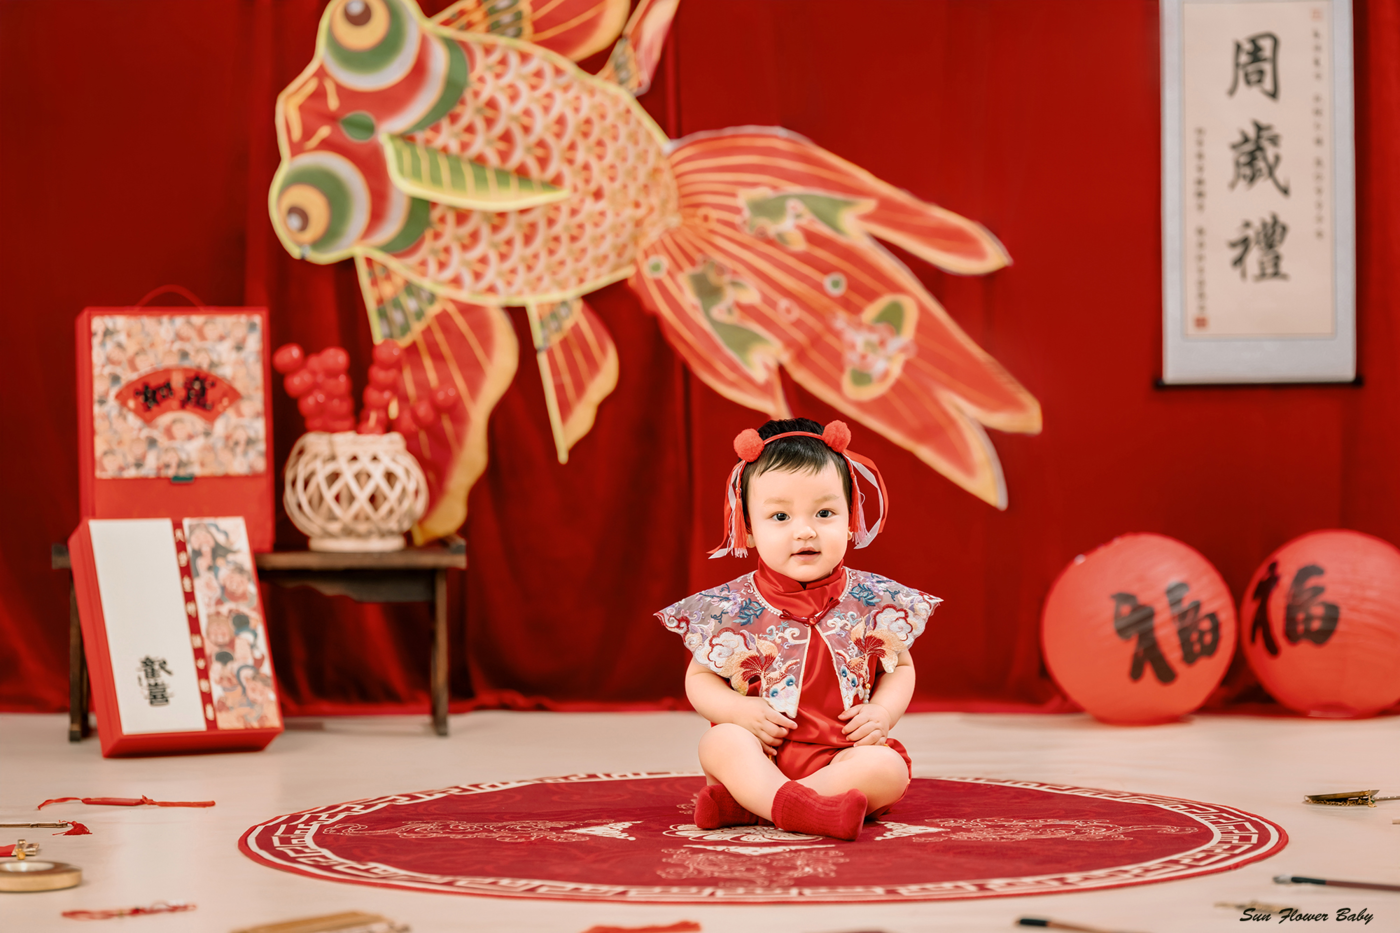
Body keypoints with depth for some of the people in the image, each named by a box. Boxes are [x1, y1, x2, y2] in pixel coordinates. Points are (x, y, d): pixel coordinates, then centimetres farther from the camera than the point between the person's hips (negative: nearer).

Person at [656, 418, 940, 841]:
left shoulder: (874, 601, 2)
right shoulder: (731, 608, -1)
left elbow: (901, 667, 14)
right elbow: (699, 676, 8)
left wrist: (883, 712, -8)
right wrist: (737, 710, -13)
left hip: (845, 752, 1)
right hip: (762, 750, -1)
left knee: (888, 768, -28)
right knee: (720, 742, -29)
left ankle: (744, 801, -33)